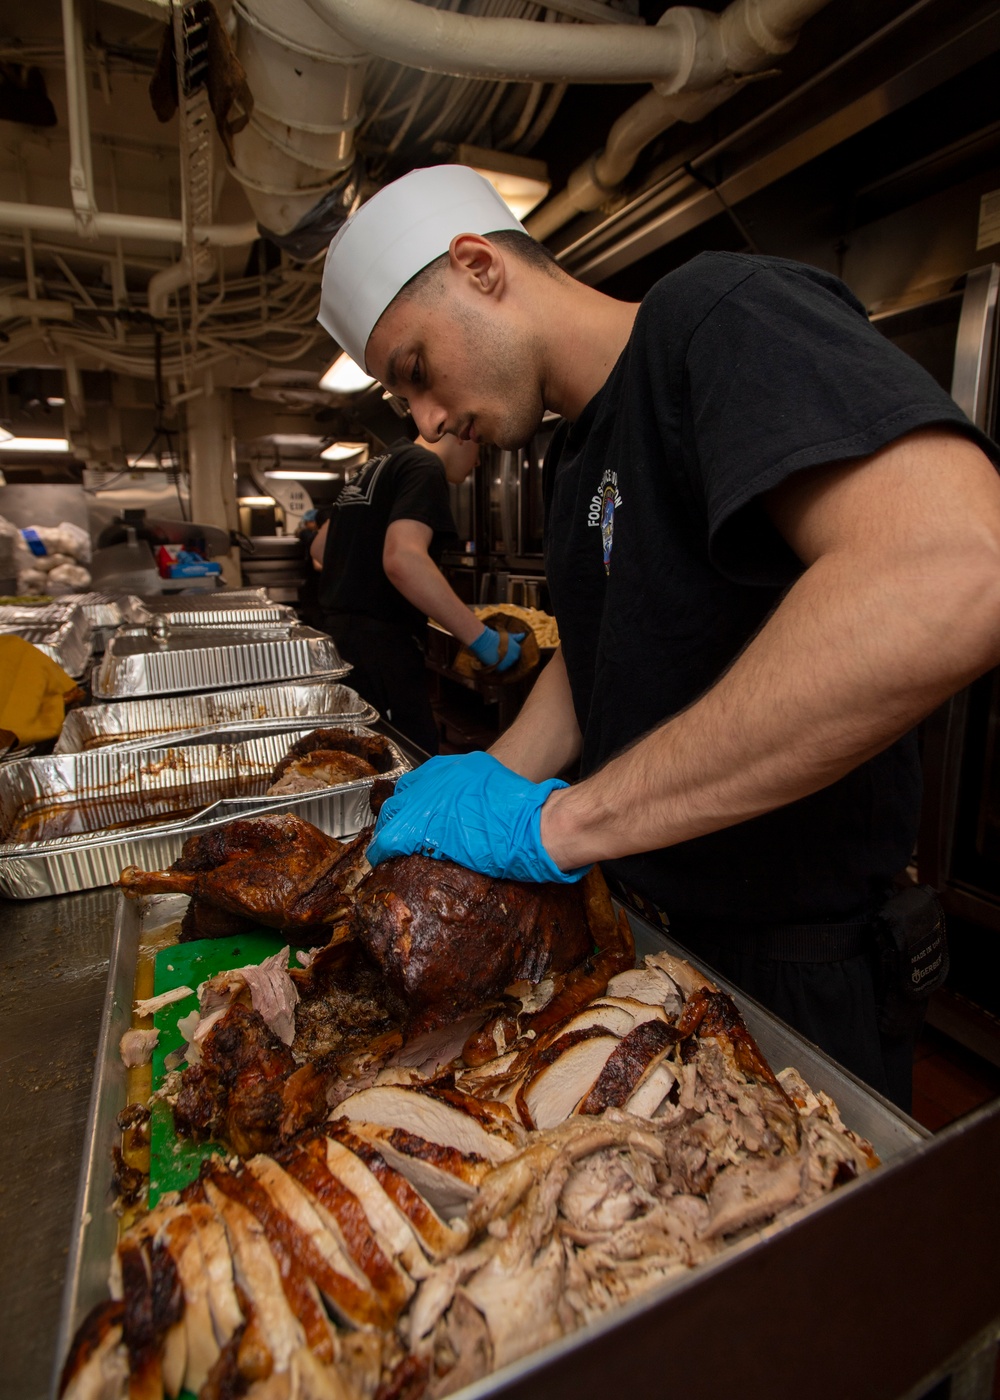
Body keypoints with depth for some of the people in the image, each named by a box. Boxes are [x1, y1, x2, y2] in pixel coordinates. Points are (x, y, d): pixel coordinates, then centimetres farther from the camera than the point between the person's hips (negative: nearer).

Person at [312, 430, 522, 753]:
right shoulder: (425, 467, -10)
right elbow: (402, 559, -28)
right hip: (377, 642, -10)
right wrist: (482, 639, -26)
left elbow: (320, 547, 25)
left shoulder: (376, 467, 18)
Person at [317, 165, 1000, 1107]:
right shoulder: (575, 450, 9)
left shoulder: (719, 313, -20)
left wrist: (558, 822, -34)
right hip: (639, 913, 8)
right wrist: (488, 789, -2)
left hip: (793, 957, -7)